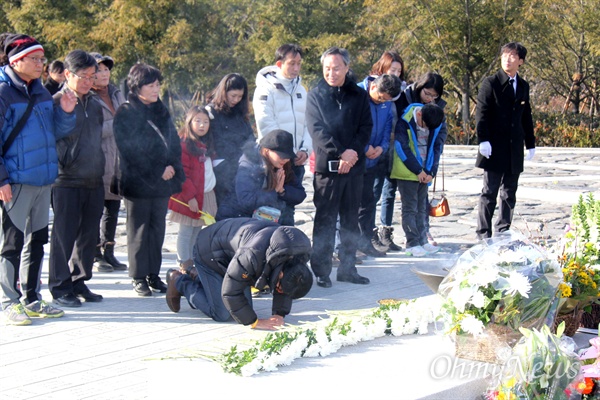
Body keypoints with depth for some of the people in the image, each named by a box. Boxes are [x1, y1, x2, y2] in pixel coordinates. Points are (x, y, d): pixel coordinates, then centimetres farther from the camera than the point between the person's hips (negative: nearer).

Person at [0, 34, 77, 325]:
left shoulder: (41, 92, 11)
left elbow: (54, 133, 17)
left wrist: (65, 113, -2)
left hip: (43, 179, 8)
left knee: (37, 241, 14)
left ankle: (32, 300, 24)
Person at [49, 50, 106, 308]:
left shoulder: (95, 105, 16)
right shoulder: (57, 102, -5)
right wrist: (61, 168, -12)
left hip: (94, 182, 6)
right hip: (67, 182, -6)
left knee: (89, 235, 9)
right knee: (64, 235, -1)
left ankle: (79, 281, 21)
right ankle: (60, 287, 8)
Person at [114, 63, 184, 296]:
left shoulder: (161, 111, 14)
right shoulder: (126, 114, -7)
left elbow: (174, 143, 15)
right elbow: (131, 150, -13)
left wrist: (172, 167, -4)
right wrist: (157, 172, -14)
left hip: (162, 181, 6)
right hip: (137, 182, -6)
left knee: (158, 229, 9)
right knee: (139, 231, 1)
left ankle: (154, 274, 17)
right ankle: (138, 277, 8)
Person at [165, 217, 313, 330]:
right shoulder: (253, 255, -46)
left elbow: (287, 289, -5)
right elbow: (230, 292, -35)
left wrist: (279, 314, -18)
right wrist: (255, 322, -31)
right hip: (209, 251, -7)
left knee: (245, 307, 10)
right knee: (221, 314, -6)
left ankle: (198, 277, 28)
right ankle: (178, 281, 14)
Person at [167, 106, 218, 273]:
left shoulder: (206, 144, 14)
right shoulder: (184, 144, -13)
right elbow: (181, 173, -16)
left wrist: (212, 190, 14)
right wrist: (190, 196, -18)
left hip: (206, 195, 8)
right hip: (189, 198, -8)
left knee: (196, 231, 13)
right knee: (186, 232, -1)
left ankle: (192, 264, 21)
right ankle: (184, 265, 5)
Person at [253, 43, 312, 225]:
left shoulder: (301, 90, 17)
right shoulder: (266, 89, -4)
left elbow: (308, 123, 15)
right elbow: (266, 125, -11)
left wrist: (305, 149, -2)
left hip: (297, 160, 6)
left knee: (289, 205, 9)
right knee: (282, 209, -9)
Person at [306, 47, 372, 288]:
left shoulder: (359, 96, 9)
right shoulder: (316, 95, 1)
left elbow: (366, 128, 4)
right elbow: (317, 130, -9)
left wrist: (353, 153, -12)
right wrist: (340, 152, -18)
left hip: (354, 166, 3)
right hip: (327, 166, -3)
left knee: (351, 220, 10)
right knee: (325, 220, -1)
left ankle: (347, 268, 19)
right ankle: (321, 270, 5)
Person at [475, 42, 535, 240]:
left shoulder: (523, 86, 14)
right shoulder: (490, 83, -2)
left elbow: (526, 117, 19)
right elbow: (481, 113, -7)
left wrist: (530, 143, 16)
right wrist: (483, 140, -17)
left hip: (515, 148, 5)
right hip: (494, 148, -5)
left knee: (509, 193, 9)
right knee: (490, 192, -2)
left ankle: (503, 231, 16)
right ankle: (483, 232, 4)